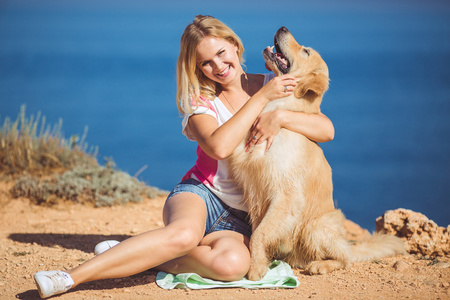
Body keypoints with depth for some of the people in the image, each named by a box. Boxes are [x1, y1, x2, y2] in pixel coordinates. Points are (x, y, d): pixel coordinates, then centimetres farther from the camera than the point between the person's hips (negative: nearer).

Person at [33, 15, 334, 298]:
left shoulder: (271, 85, 6)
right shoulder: (200, 102, 1)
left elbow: (327, 130, -3)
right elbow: (218, 146, -22)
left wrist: (279, 116, -18)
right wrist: (261, 98, -19)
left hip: (241, 218, 2)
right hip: (201, 194, -2)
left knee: (232, 263, -36)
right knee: (184, 233, -41)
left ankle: (138, 256, -18)